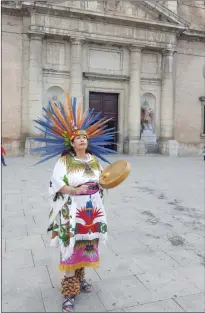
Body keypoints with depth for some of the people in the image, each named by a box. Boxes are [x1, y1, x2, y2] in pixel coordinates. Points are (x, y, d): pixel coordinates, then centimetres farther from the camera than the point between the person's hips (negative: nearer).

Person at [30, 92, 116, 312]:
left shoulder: (94, 160, 7)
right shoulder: (64, 161, -8)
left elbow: (102, 179, 15)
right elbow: (56, 184, -13)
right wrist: (75, 190, -23)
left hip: (93, 209, 5)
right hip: (72, 210, -5)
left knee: (87, 244, 15)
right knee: (71, 247, -2)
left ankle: (80, 277, 37)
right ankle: (70, 292, 11)